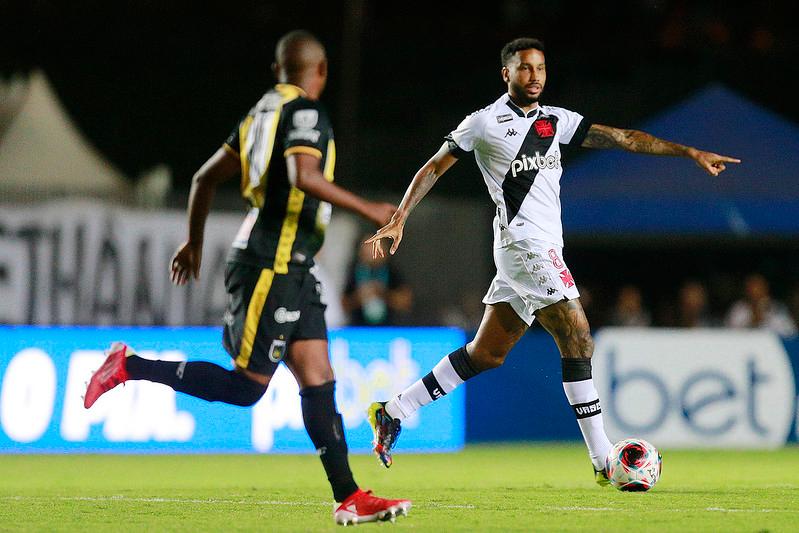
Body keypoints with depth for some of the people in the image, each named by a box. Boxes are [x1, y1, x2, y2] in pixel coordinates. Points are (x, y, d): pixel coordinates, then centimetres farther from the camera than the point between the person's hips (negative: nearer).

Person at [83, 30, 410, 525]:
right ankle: (130, 367, 1)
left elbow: (206, 177, 20)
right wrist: (368, 209, -21)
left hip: (293, 271, 10)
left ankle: (349, 498, -1)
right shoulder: (305, 113, -10)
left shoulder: (263, 112, 16)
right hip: (269, 268, -10)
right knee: (245, 386, -7)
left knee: (318, 379, 3)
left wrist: (194, 242, 31)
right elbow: (304, 177, -28)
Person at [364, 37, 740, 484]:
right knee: (578, 340, -13)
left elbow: (623, 138, 13)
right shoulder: (484, 123, -2)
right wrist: (399, 220, -6)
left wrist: (691, 152, 9)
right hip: (524, 242, -8)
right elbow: (434, 168, 3)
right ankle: (603, 461, -13)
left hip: (544, 251, 8)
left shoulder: (556, 121, 15)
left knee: (487, 354, 9)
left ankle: (392, 412, 17)